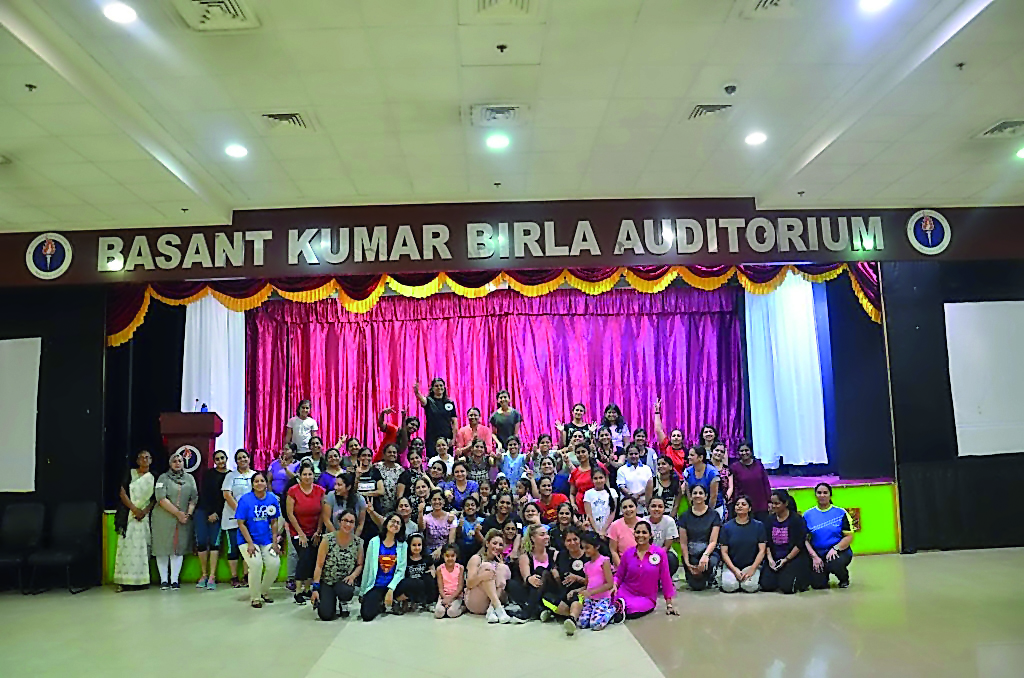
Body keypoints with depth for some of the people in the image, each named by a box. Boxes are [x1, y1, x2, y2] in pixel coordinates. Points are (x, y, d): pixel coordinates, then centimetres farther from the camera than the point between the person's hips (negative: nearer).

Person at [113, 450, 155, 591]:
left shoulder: (153, 477, 10)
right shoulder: (130, 473, 7)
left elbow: (155, 499, 7)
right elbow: (122, 493, -1)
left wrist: (144, 511, -9)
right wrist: (134, 509, -10)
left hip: (144, 516, 1)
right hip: (128, 515, -1)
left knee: (143, 547, -2)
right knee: (127, 545, -7)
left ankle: (142, 579, 0)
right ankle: (124, 581, -6)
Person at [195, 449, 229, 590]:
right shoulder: (208, 473, 7)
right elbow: (203, 493, 0)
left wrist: (217, 513, -4)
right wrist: (210, 513, -6)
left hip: (218, 514, -1)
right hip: (203, 511, 1)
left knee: (214, 543, -7)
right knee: (201, 542, -4)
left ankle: (212, 577, -8)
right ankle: (204, 574, 5)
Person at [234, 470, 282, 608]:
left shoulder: (272, 499, 0)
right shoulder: (245, 499, -11)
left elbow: (274, 522, 6)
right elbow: (241, 523, -11)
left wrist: (275, 542, 1)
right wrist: (250, 544, -16)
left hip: (266, 540, 4)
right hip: (248, 539, -4)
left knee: (274, 564, -10)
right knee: (256, 564, -21)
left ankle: (264, 591, 19)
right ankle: (255, 597, 1)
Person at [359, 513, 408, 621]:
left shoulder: (402, 545, 3)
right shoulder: (374, 542, 2)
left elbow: (401, 570, -3)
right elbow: (367, 567, 4)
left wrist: (391, 589, -16)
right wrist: (362, 591, 6)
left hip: (394, 584, 1)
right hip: (376, 586, -1)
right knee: (367, 615, -25)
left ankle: (392, 602, 3)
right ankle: (380, 605, 13)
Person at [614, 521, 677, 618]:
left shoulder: (660, 553, -7)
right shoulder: (628, 554, 1)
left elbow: (665, 578, -3)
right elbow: (619, 576, 9)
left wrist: (669, 604, -1)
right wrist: (614, 585, -13)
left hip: (647, 598, -2)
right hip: (626, 593, 2)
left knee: (631, 612, -33)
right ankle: (621, 603, -1)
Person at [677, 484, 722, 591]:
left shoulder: (714, 515, 0)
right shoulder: (685, 516, 3)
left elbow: (713, 541, -7)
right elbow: (683, 543, 2)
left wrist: (705, 555, -25)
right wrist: (687, 563, -10)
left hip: (708, 551, -1)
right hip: (691, 553, 1)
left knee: (711, 562, -38)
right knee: (697, 586, -20)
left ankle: (710, 578, 0)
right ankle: (692, 575, 19)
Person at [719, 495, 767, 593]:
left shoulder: (758, 526, 2)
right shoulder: (727, 527, 2)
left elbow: (762, 550, -1)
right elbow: (724, 552, 0)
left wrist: (752, 569, -13)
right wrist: (735, 570, -13)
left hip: (751, 565, 0)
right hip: (731, 565, 0)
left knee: (750, 586, -27)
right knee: (729, 586, -27)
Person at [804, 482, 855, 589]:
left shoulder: (841, 513, 0)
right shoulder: (807, 514, 4)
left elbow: (849, 536, -4)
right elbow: (805, 539, 1)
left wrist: (835, 549, -19)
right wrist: (814, 556, -12)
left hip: (840, 552, -2)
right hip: (817, 554, 2)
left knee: (834, 564, -35)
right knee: (817, 584, -15)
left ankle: (844, 579, 2)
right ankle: (824, 573, 23)